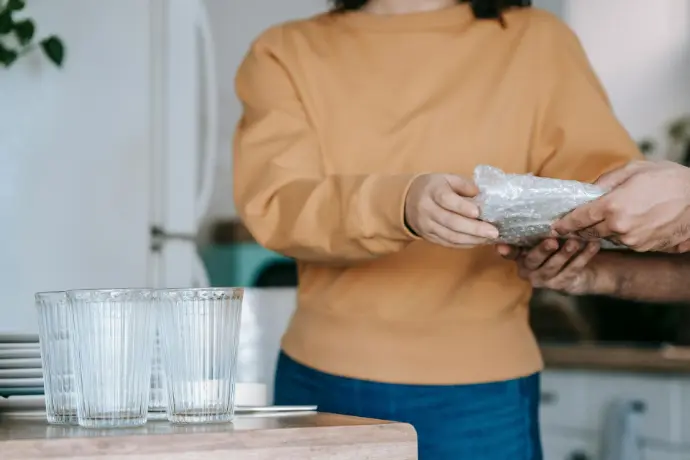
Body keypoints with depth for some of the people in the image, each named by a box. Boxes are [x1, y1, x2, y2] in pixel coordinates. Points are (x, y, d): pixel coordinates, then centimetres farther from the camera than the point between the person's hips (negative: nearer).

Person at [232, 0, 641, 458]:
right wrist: (399, 204, -31)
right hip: (317, 382, 1)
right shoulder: (285, 53, 2)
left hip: (479, 393, -1)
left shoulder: (537, 42, 3)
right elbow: (275, 205, -12)